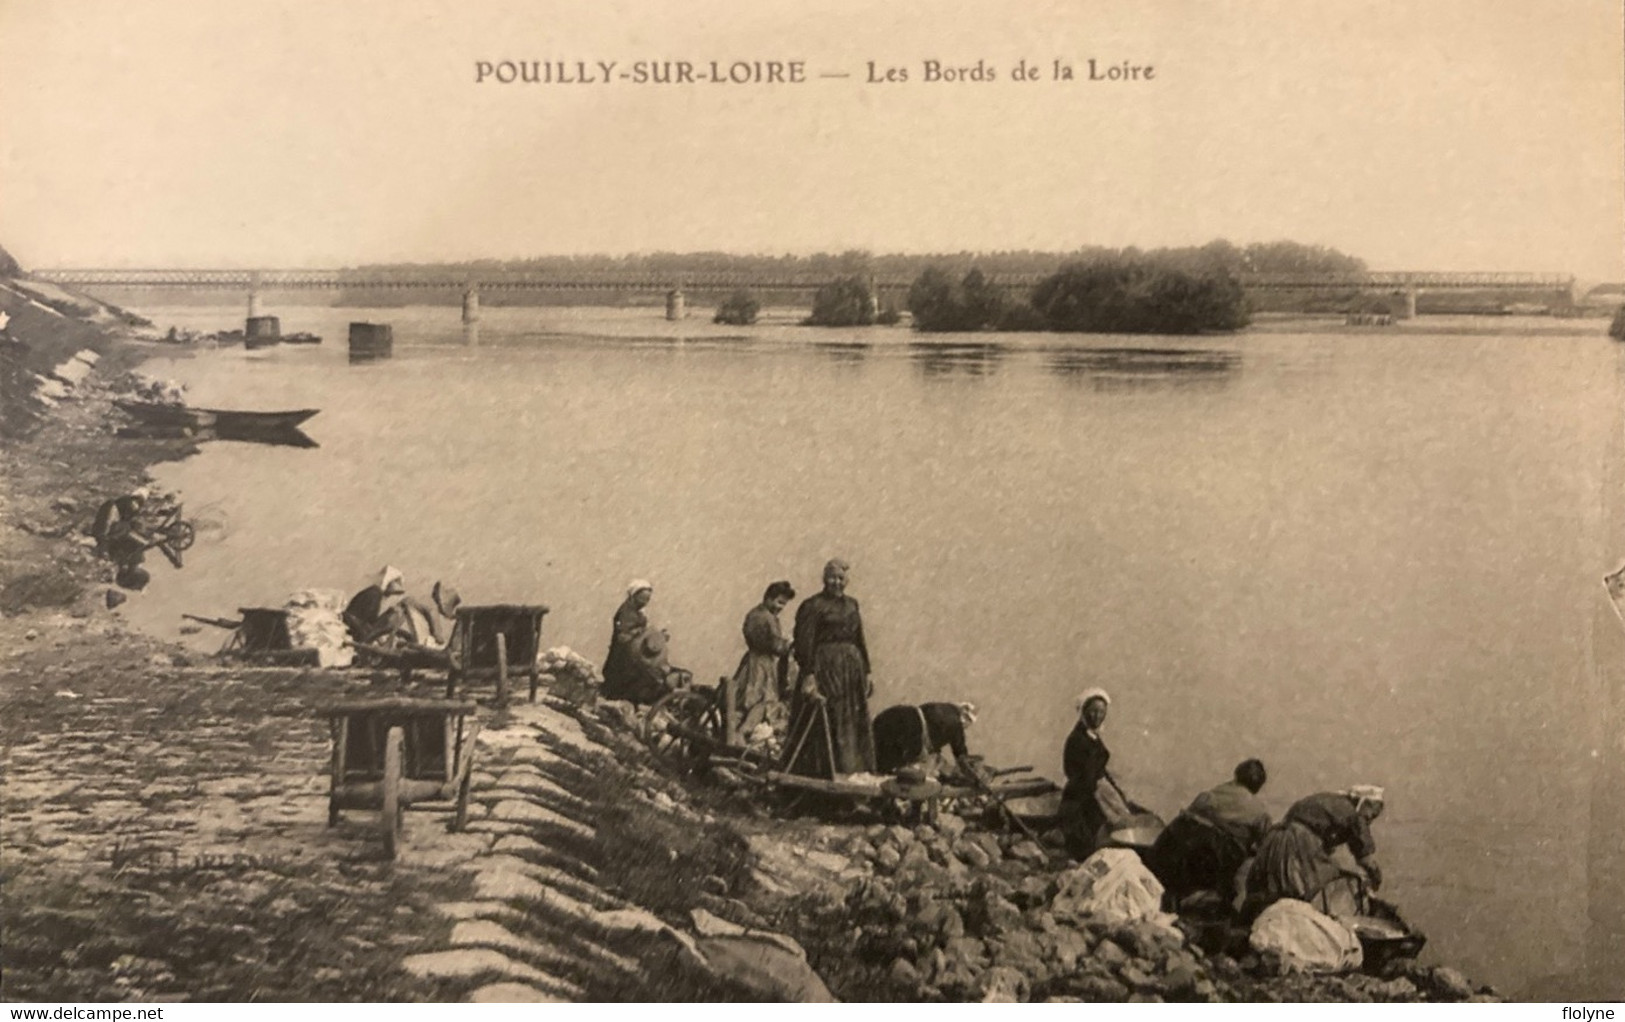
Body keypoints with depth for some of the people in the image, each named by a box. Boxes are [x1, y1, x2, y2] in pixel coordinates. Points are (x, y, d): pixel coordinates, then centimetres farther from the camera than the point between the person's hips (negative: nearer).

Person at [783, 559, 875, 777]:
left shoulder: (852, 605, 14)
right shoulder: (813, 606, -6)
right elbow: (804, 642, -13)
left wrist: (866, 671, 13)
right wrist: (809, 673, -21)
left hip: (851, 668, 7)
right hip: (824, 668, -7)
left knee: (854, 724, 8)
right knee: (822, 724, -5)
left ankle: (851, 771, 15)